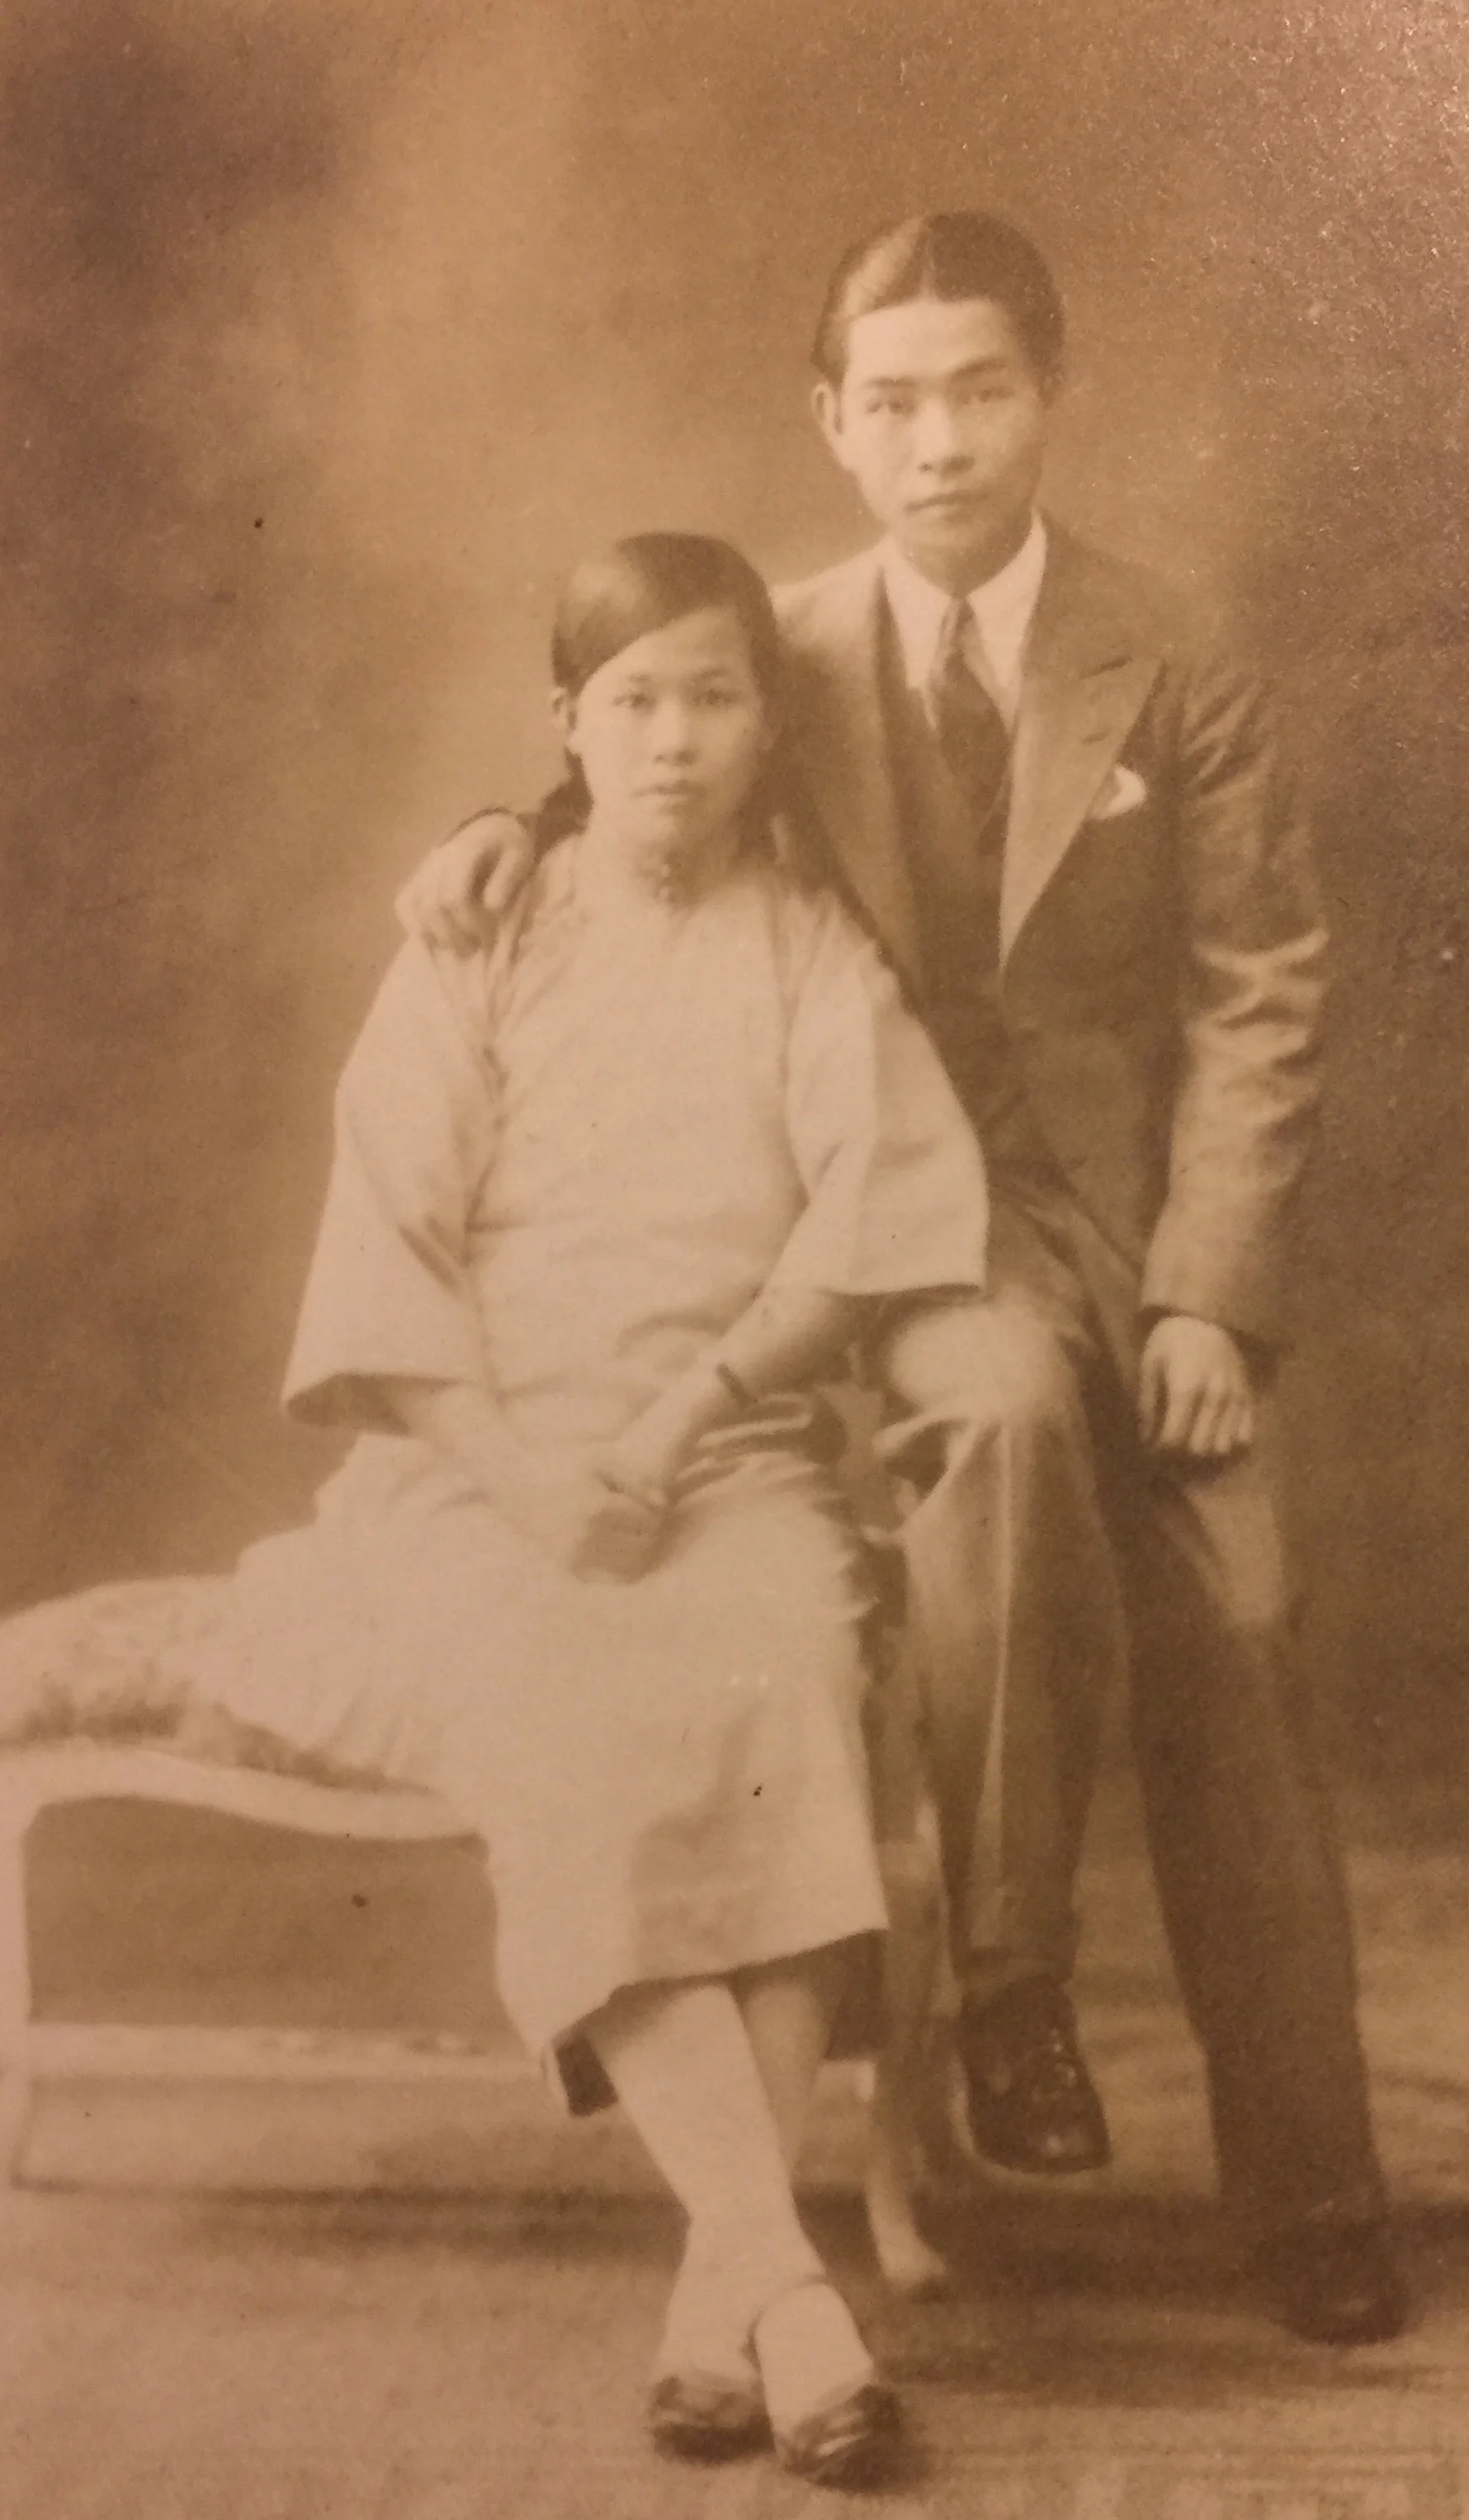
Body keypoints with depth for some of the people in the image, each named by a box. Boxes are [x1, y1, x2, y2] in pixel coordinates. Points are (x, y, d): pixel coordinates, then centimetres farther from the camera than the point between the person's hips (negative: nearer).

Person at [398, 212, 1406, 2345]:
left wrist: (1206, 1293, -12)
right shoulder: (792, 663, 2)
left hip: (1129, 1210, 1)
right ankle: (1010, 1978, -21)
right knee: (1011, 1399, -36)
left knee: (1234, 1671, -6)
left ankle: (1311, 2189, 9)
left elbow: (1258, 997, -2)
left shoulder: (1171, 675, -2)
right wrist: (520, 823, -4)